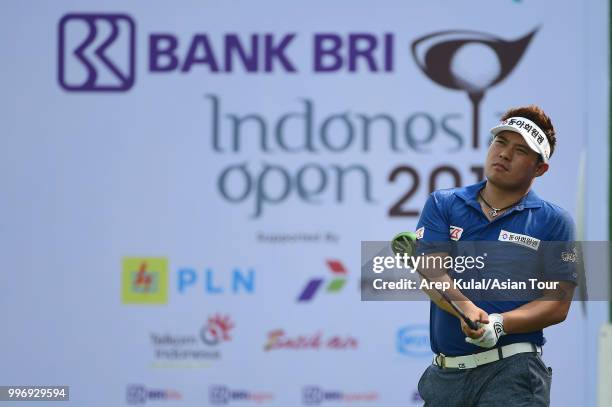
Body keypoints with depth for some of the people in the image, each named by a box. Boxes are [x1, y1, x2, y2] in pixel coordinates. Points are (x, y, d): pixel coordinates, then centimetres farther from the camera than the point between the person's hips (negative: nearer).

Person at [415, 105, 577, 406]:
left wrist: (498, 324, -18)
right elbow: (432, 271, -4)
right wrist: (466, 310, -24)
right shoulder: (442, 204, 10)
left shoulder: (554, 222, 5)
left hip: (513, 373, -2)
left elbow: (557, 304, -2)